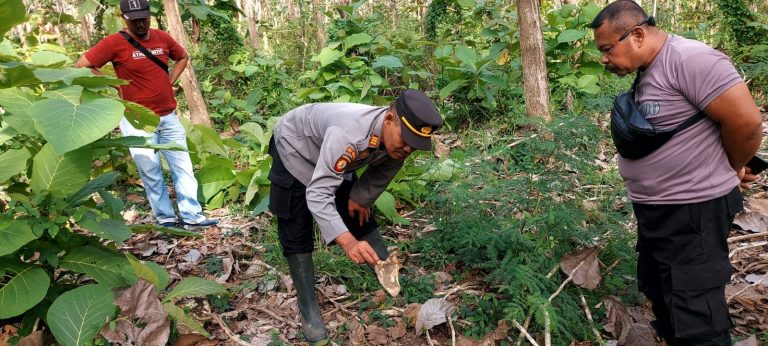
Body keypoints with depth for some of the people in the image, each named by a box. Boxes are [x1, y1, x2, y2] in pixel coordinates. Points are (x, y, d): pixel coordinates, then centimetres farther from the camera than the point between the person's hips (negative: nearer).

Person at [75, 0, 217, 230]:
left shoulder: (163, 38, 3)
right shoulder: (114, 43, -11)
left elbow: (183, 57, 22)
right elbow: (81, 66, -9)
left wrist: (170, 80, 7)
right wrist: (115, 85, -10)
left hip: (169, 117, 5)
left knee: (183, 167, 6)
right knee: (151, 173, 2)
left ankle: (192, 216, 13)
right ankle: (166, 218, 14)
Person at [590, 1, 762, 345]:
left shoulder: (688, 59, -20)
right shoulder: (647, 73, 9)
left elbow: (746, 121, -22)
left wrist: (731, 169, -5)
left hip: (692, 212, -10)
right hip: (655, 210, 10)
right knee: (659, 295, 24)